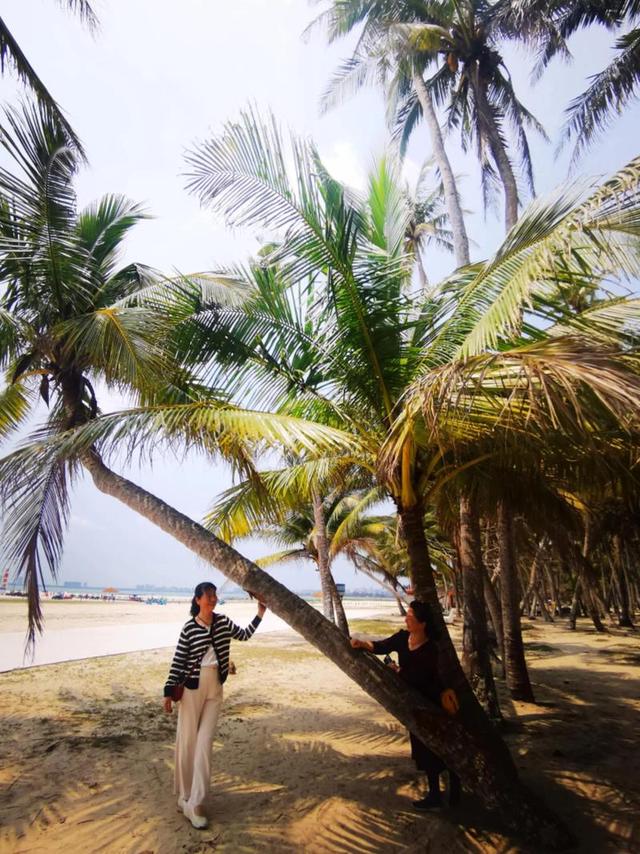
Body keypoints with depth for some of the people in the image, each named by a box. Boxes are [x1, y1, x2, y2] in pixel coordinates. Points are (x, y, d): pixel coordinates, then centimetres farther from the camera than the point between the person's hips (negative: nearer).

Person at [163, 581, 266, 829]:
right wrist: (169, 691, -4)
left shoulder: (223, 622, 2)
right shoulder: (189, 628, -9)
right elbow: (178, 661, -4)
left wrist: (260, 614, 3)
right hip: (192, 687, -3)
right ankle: (185, 796, 25)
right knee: (187, 740, 7)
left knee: (205, 743, 3)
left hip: (215, 688, 3)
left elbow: (244, 635, 13)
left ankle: (195, 803, 11)